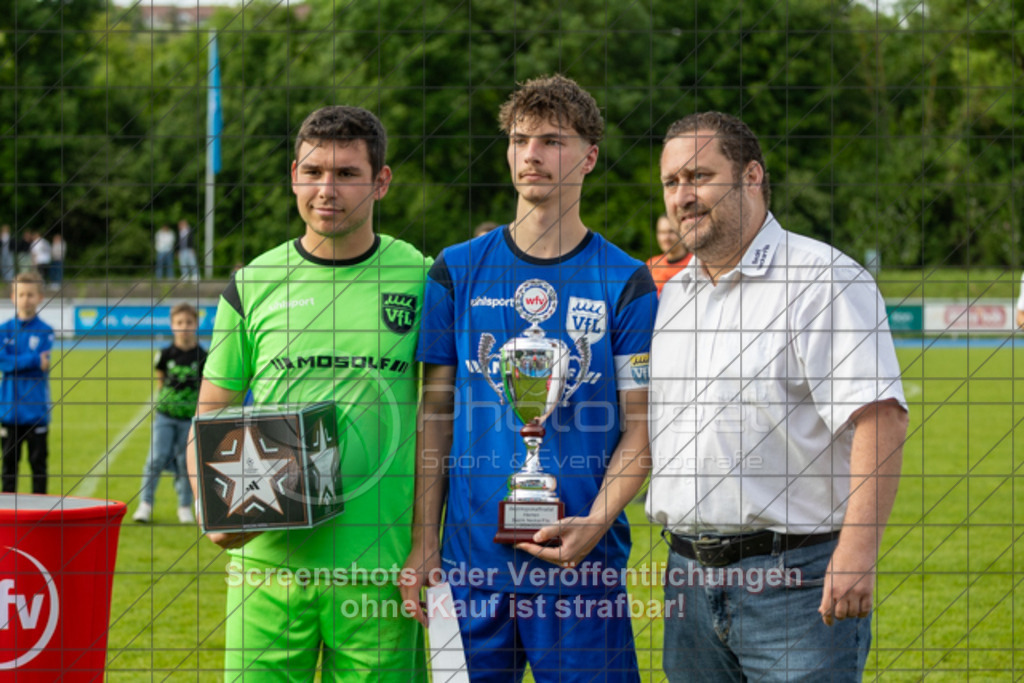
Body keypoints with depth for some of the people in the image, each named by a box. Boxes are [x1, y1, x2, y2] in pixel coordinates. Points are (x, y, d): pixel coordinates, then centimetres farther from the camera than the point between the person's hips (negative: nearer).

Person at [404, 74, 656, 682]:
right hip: (471, 552, 2)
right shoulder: (458, 271, 8)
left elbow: (640, 430, 0)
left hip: (582, 561, -1)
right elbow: (436, 415, 8)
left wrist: (594, 525, -15)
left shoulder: (625, 283, 2)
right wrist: (424, 540, 1)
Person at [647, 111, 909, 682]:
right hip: (690, 572, 7)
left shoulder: (824, 280, -8)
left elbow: (881, 419, -17)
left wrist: (858, 551, -26)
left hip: (793, 576, -7)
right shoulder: (673, 295, 16)